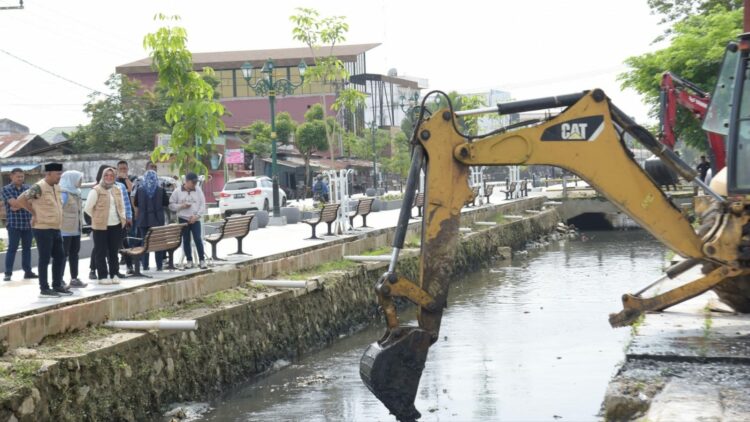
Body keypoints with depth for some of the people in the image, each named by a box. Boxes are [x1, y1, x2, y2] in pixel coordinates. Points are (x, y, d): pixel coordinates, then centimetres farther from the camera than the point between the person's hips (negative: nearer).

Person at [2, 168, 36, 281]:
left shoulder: (28, 188, 10)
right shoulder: (6, 189, -2)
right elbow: (14, 203, -15)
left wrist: (18, 206, -15)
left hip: (28, 223, 4)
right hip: (14, 223, -4)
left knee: (27, 248, 9)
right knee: (12, 248, -5)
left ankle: (27, 271, 15)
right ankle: (8, 273, -3)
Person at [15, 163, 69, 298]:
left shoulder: (56, 187, 10)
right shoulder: (39, 187, -16)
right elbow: (20, 200, -21)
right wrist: (34, 213, -12)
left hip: (55, 229, 8)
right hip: (43, 229, -8)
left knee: (60, 257, 12)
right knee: (44, 259, -2)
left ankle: (57, 286, 22)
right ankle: (44, 289, 6)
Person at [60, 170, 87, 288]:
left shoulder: (75, 192, 13)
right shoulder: (63, 194, -17)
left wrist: (80, 223, 18)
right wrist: (59, 228, -23)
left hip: (76, 229, 9)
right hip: (65, 230, -9)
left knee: (74, 253, 15)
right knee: (63, 254, -4)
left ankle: (74, 279, 23)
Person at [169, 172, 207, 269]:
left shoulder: (198, 192, 4)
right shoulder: (177, 192, 0)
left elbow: (202, 205, 2)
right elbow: (171, 205, 1)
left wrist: (196, 216, -11)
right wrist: (181, 206, -15)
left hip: (195, 220, 0)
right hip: (183, 219, 0)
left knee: (198, 239, -8)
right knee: (186, 240, 5)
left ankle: (202, 260, -1)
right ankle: (189, 261, 13)